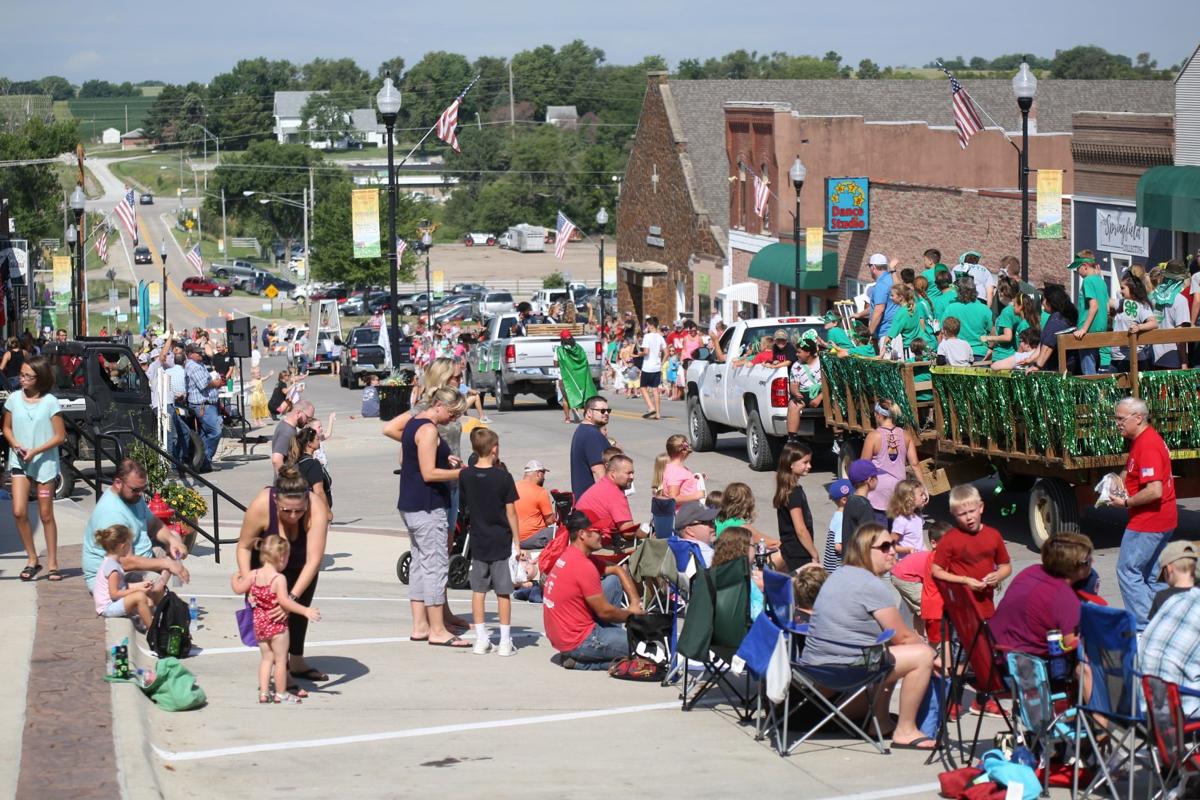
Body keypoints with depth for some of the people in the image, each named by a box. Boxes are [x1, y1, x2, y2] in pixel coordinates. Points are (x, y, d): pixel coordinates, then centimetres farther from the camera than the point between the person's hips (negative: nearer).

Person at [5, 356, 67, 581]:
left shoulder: (50, 402, -9)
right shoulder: (14, 399, 1)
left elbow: (60, 436, -7)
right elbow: (7, 428, 11)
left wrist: (35, 451, -16)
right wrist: (16, 445, -8)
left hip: (44, 463, -3)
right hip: (19, 462, 3)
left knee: (46, 515, 3)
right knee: (19, 512, -9)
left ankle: (52, 564, 13)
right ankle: (32, 560, 6)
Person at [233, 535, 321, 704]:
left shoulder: (254, 575, -2)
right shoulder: (279, 578, -21)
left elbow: (238, 588, 7)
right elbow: (284, 601, -27)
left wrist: (235, 578, 29)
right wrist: (305, 611, -27)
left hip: (259, 624, 6)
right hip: (277, 625, -6)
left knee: (267, 658, 18)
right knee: (280, 659, 7)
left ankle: (264, 692, 17)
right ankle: (280, 694, 14)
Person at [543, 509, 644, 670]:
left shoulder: (570, 555, 7)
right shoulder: (583, 566, -23)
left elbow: (618, 570, 16)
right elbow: (604, 612, -17)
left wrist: (635, 601, 4)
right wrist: (631, 613, 1)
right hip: (576, 643, -10)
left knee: (613, 581, 13)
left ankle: (612, 637, 13)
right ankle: (580, 661, -4)